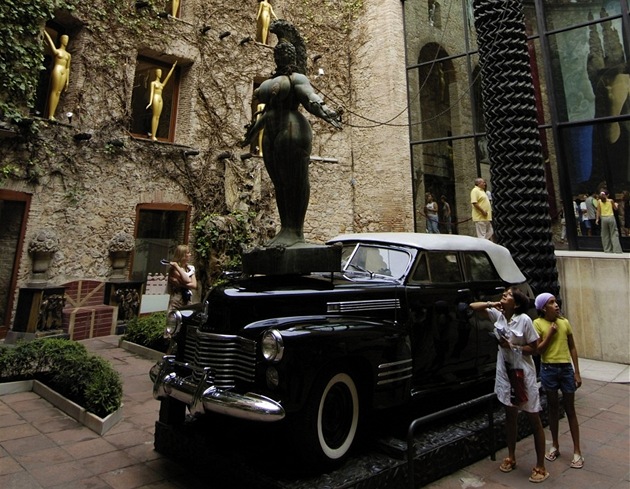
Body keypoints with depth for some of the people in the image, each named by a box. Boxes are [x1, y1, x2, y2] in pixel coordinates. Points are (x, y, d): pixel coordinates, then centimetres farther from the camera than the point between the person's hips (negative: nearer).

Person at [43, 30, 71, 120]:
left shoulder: (68, 55, 19)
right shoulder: (56, 51, 6)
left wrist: (67, 80, 14)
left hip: (64, 73, 5)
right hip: (57, 71, -5)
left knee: (58, 93, 0)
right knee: (54, 92, -10)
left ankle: (52, 115, -3)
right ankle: (50, 115, -14)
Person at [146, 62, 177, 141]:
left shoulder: (162, 84, 25)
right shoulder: (153, 83, 9)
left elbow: (168, 77, 22)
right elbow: (151, 92, -2)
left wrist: (173, 67, 21)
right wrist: (150, 102, -15)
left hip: (160, 100, 6)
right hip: (155, 99, -6)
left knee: (158, 117, -2)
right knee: (155, 116, -14)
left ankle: (154, 135, -6)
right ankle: (153, 136, -19)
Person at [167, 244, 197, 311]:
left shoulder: (190, 268, 8)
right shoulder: (174, 269, -9)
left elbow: (194, 285, -3)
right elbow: (187, 281, -20)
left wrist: (181, 284, -16)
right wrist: (177, 266, -17)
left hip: (187, 301, 6)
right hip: (177, 301, -5)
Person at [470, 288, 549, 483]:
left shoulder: (524, 320, -16)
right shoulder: (498, 315, -2)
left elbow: (534, 348, -10)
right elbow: (473, 306, 3)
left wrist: (512, 346, -21)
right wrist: (490, 304, -10)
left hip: (523, 372, -5)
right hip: (505, 370, 5)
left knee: (534, 418, 5)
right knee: (510, 414, 16)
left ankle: (540, 467, 17)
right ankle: (511, 458, 31)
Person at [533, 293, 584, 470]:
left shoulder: (564, 322, 2)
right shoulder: (537, 323, -7)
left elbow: (572, 348, 6)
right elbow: (538, 350, -9)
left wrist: (577, 372, 3)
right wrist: (550, 333, -16)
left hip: (566, 368, 2)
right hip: (548, 369, -2)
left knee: (570, 410, 8)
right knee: (553, 408, 12)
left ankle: (577, 451, 17)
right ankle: (555, 446, 26)